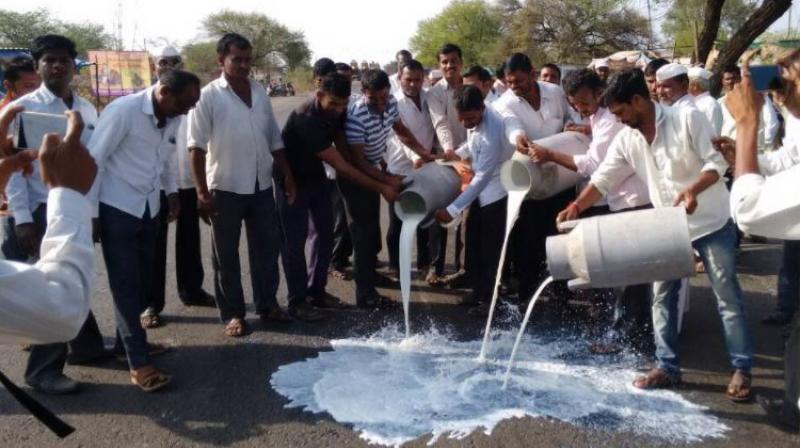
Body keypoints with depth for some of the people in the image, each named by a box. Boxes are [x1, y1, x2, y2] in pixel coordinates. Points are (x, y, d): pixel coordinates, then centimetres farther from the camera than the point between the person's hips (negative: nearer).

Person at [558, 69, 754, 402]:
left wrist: (693, 189, -34)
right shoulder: (626, 140, -2)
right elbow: (603, 179, -2)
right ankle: (667, 366, 17)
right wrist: (576, 207, -17)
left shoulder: (687, 119, -16)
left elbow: (717, 161, -16)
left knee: (728, 298, 2)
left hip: (712, 223, -5)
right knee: (662, 297, 7)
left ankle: (742, 370, 14)